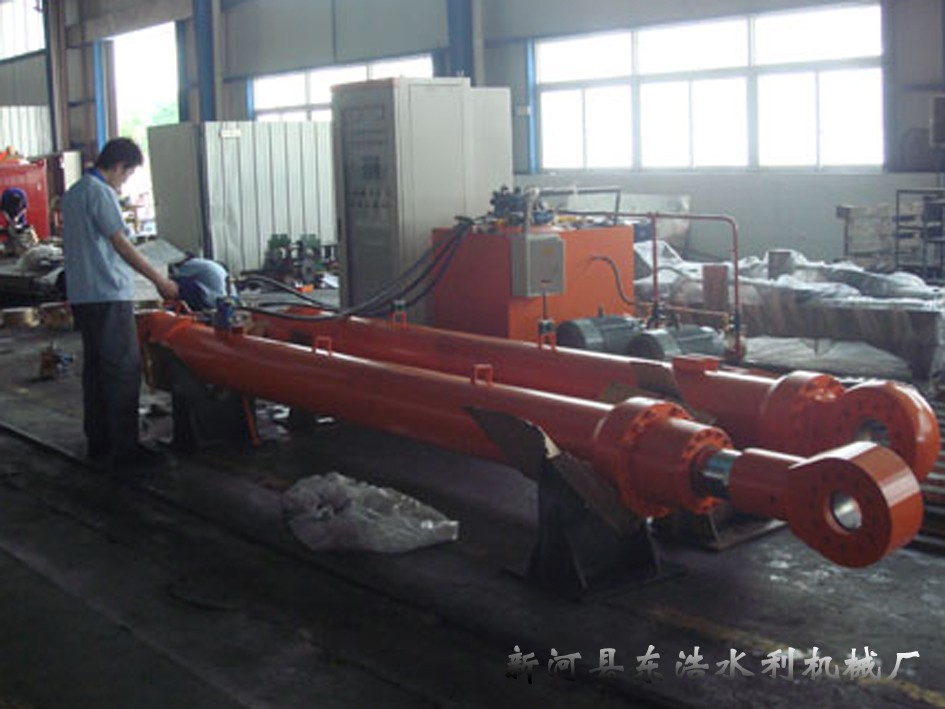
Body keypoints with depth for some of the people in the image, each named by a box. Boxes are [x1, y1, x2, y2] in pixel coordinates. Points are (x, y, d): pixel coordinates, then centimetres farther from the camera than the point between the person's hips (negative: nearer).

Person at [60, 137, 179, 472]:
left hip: (82, 295, 10)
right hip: (109, 295, -10)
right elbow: (122, 245, -15)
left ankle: (98, 443, 20)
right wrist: (160, 280, -10)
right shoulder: (101, 193, -13)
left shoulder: (73, 193, 17)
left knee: (95, 368, 14)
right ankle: (125, 450, -6)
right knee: (123, 370, -7)